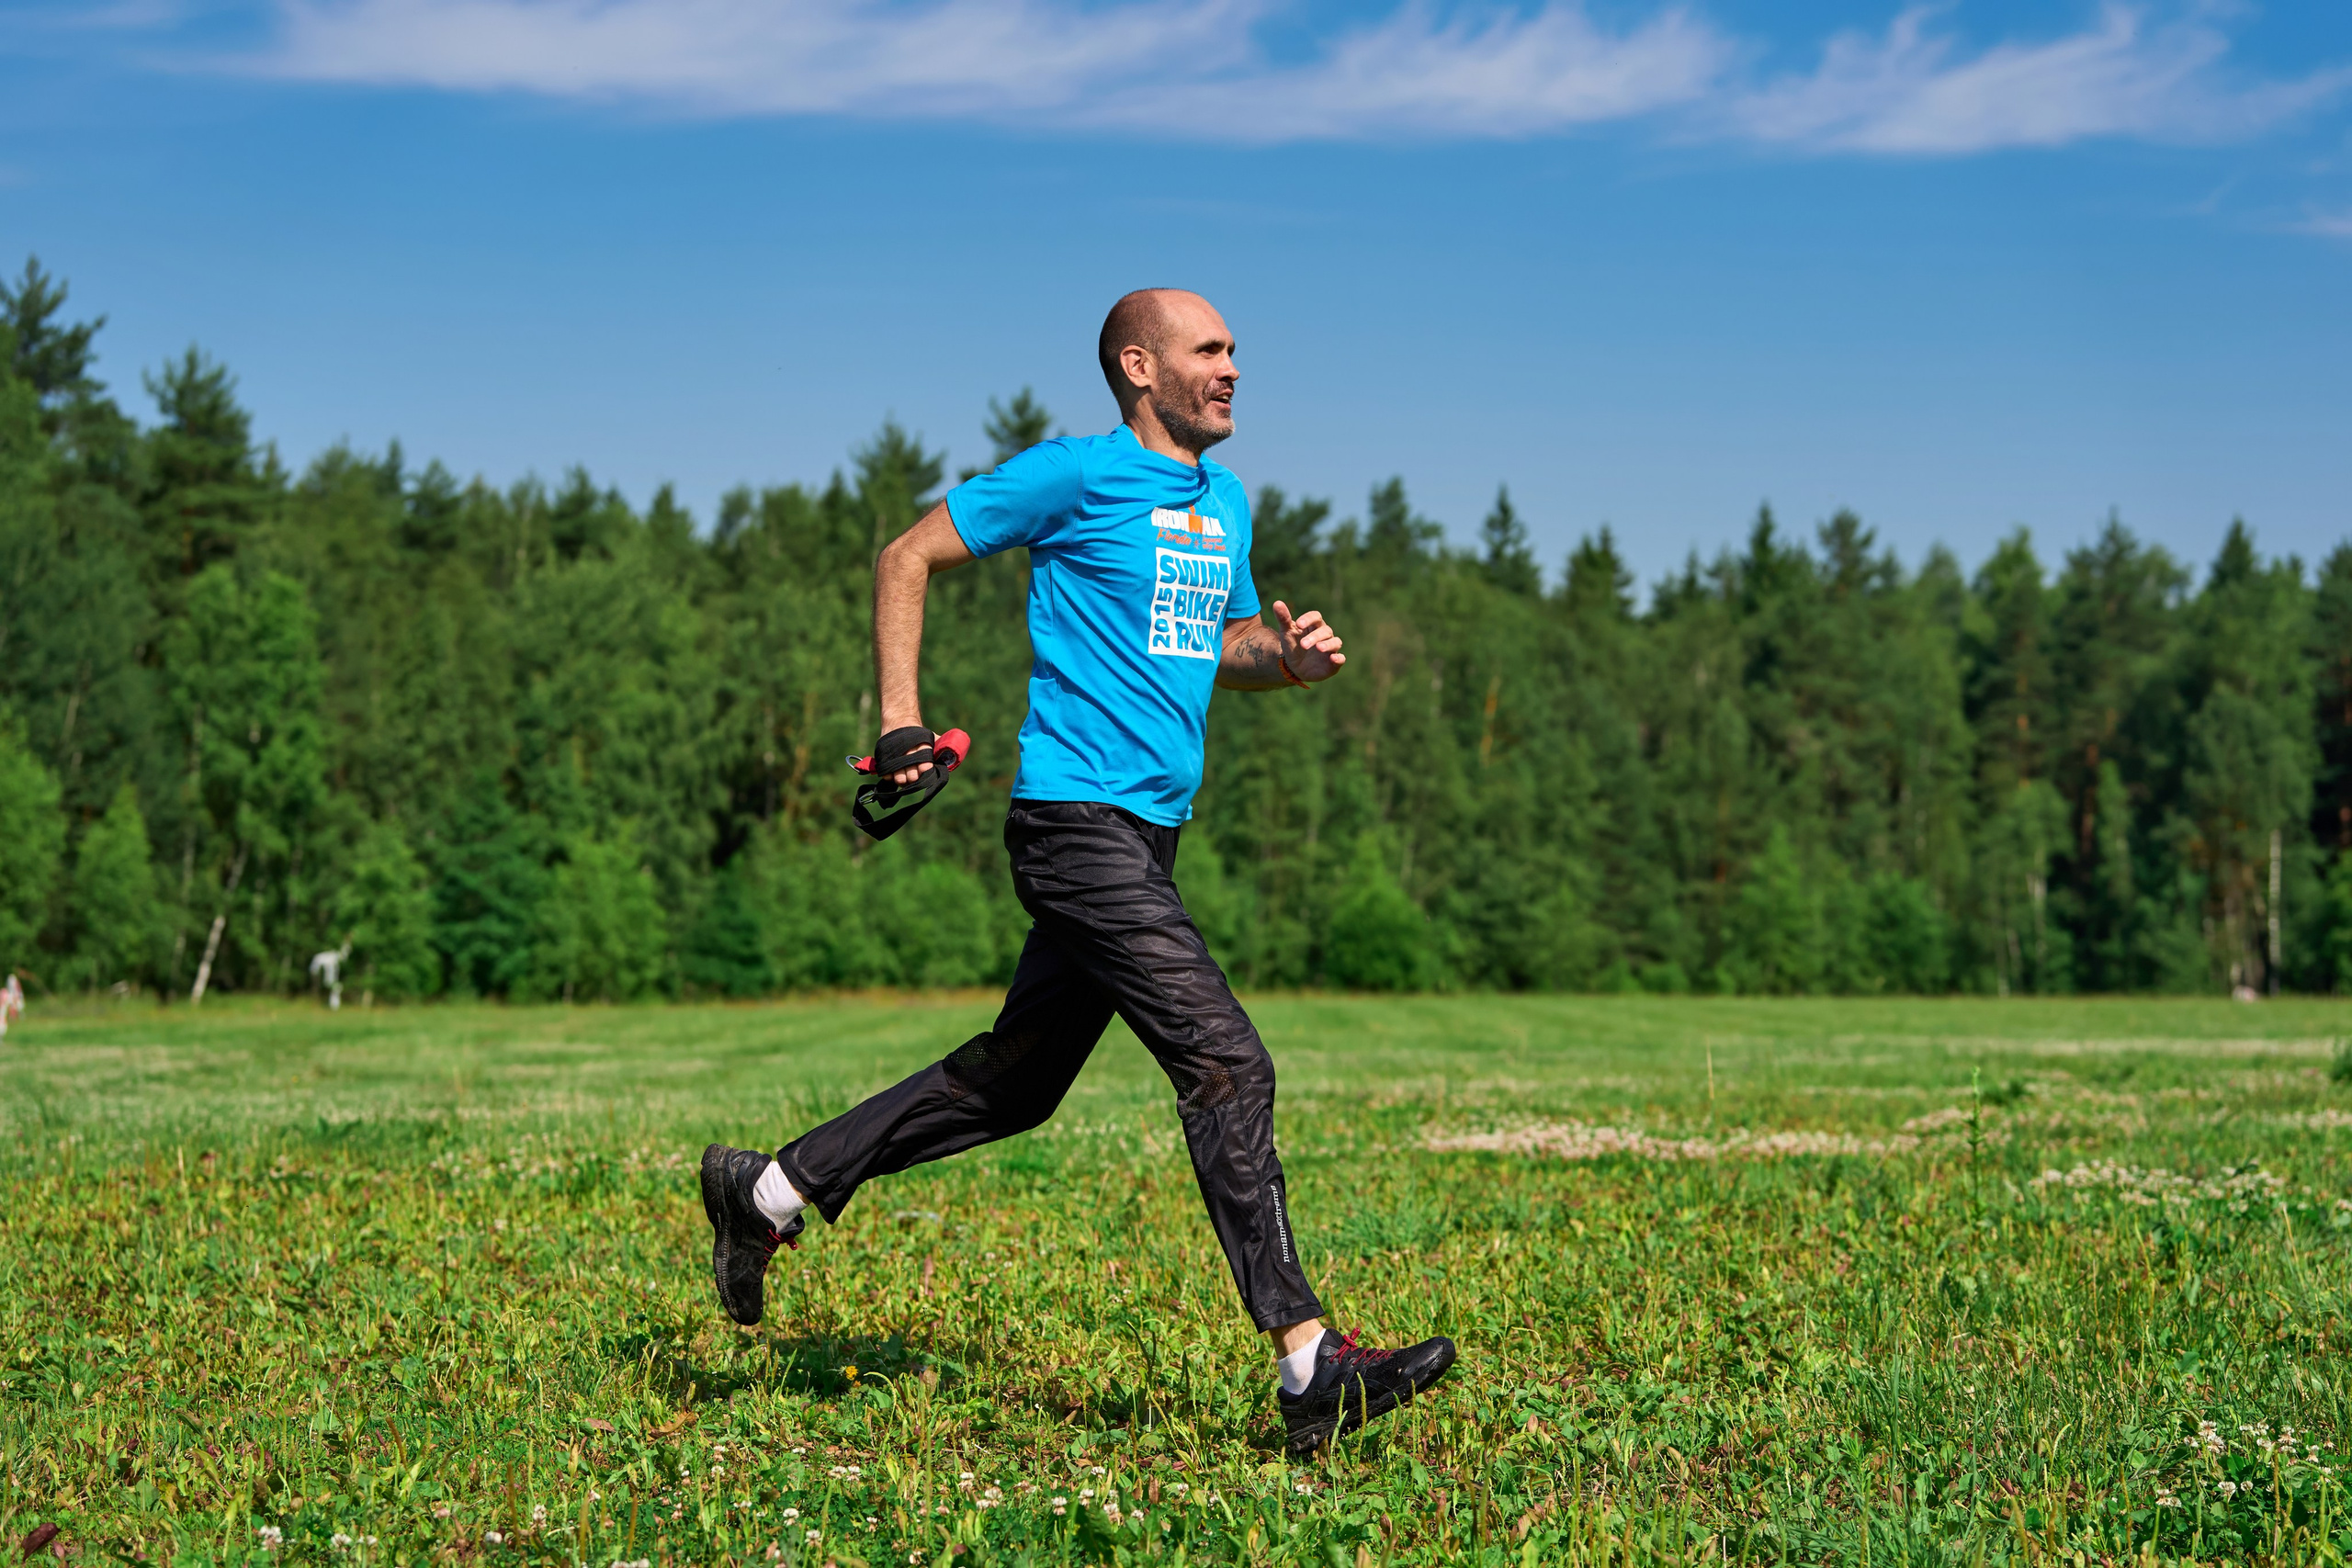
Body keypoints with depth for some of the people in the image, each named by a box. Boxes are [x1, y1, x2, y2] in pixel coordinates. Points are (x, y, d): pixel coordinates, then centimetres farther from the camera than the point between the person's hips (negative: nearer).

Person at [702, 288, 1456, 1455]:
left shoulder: (1225, 501, 18)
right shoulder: (1077, 474, -5)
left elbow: (1227, 646, 30)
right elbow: (907, 558, 0)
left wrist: (1293, 658, 7)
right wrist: (900, 721, -9)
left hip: (1147, 832, 9)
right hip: (1078, 819, -9)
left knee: (1016, 1081, 15)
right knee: (1228, 1066, -15)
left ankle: (768, 1191, 28)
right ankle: (1308, 1366, -13)